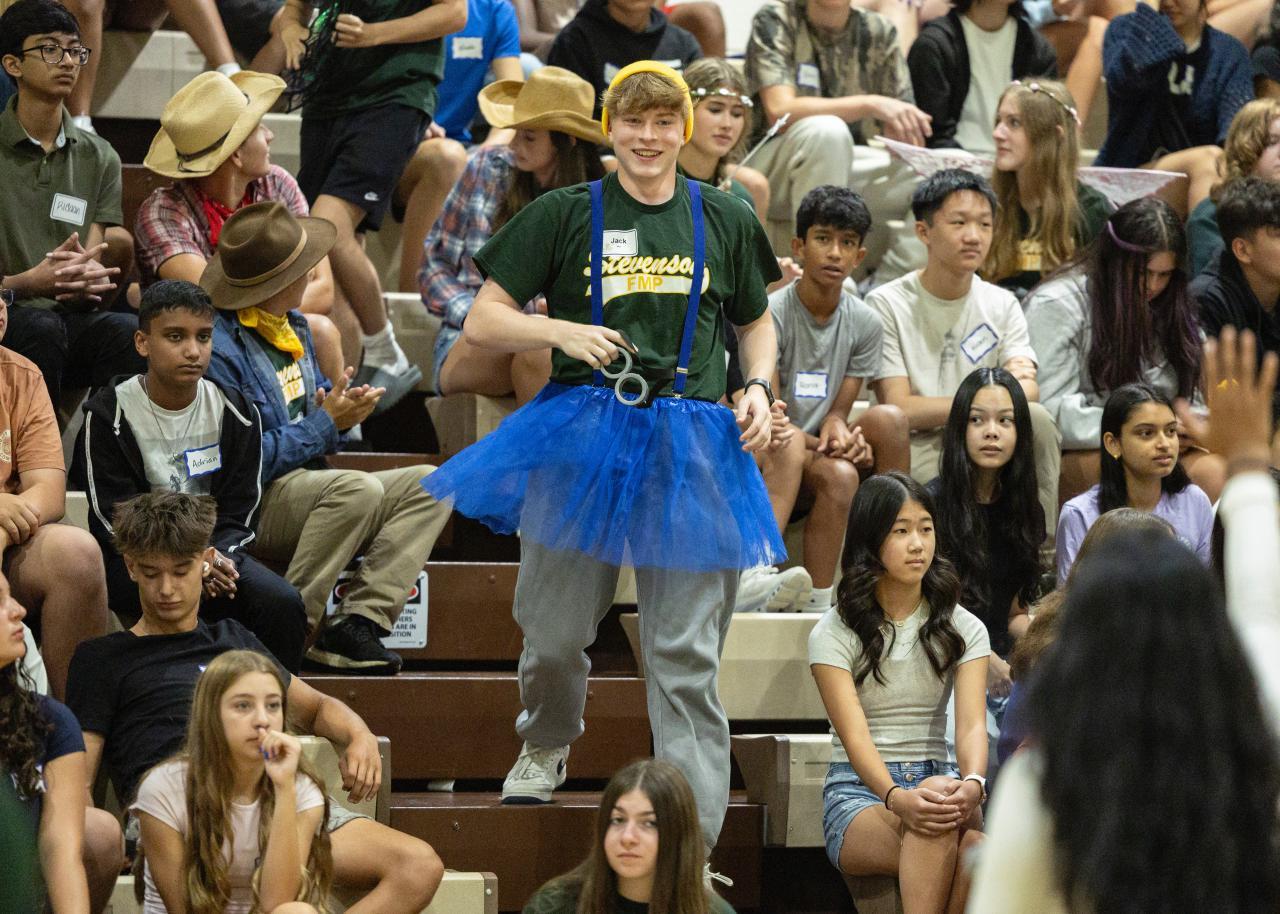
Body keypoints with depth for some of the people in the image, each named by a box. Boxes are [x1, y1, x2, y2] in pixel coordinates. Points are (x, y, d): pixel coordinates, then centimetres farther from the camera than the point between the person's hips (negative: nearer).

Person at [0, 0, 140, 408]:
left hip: (72, 317, 3)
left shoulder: (98, 157, 15)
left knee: (127, 331, -30)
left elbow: (96, 271, 7)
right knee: (42, 328, -36)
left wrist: (86, 278, -19)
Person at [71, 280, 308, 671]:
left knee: (283, 603, -22)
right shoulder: (108, 415, -5)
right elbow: (115, 520, -10)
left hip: (215, 550, 4)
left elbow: (239, 512, 4)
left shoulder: (235, 413, 5)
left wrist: (216, 556, -19)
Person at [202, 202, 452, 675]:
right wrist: (327, 422, -14)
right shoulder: (220, 347, -17)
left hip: (306, 488, 10)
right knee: (359, 488, -34)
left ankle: (356, 623, -20)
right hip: (252, 506, -10)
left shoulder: (292, 325, 15)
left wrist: (343, 404, 0)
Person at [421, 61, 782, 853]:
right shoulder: (566, 215, 4)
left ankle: (693, 842, -1)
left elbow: (757, 322, 23)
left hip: (692, 445, 0)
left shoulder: (724, 221, 9)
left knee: (686, 654, -3)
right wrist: (562, 330, -13)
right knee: (553, 633, 8)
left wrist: (759, 387, 3)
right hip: (582, 433, 0)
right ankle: (548, 745, 41)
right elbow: (483, 321, 4)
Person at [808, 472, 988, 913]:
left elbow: (971, 724, -6)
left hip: (936, 781, 2)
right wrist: (897, 797, -35)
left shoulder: (962, 628, 10)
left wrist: (973, 782, -31)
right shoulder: (834, 633, 0)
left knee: (972, 843, -37)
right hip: (859, 792, -2)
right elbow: (854, 735, -14)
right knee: (933, 830, -39)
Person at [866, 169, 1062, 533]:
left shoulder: (1001, 305, 13)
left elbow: (1028, 388, -4)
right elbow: (899, 409, -11)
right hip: (916, 447, -5)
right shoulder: (887, 305, -2)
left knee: (1035, 418, -27)